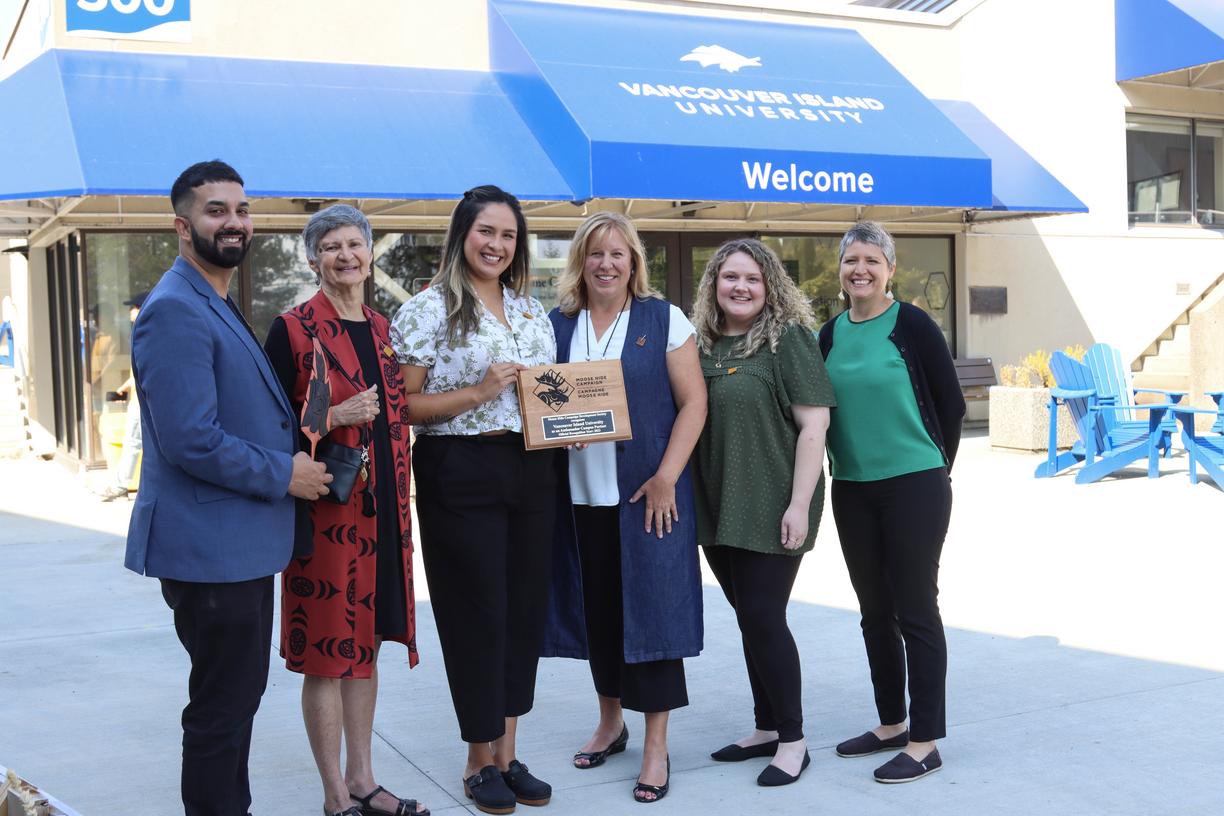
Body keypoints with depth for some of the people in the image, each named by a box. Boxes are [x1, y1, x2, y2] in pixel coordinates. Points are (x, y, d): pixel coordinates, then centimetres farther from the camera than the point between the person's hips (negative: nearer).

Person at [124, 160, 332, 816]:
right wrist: (283, 473, -15)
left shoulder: (220, 307, 14)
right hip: (210, 547, -10)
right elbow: (190, 441, -25)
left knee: (236, 696, 20)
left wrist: (299, 436, 7)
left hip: (243, 543, 10)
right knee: (223, 705, 0)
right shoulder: (175, 311, -18)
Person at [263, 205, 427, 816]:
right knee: (326, 650, 1)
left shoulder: (383, 329, 12)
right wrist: (335, 418, -19)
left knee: (366, 643, 14)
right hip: (326, 507, -6)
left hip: (382, 507, 6)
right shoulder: (293, 329, -7)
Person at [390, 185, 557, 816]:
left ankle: (508, 753, 24)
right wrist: (479, 392, -18)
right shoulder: (428, 309, -5)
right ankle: (480, 762, 19)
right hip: (460, 474, -6)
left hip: (531, 472, 6)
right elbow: (403, 405, -10)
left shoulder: (531, 309, 13)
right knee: (476, 614, 2)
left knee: (525, 609, 10)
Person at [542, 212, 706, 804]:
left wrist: (666, 478, -13)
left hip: (647, 494, -3)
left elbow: (693, 402, -5)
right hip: (580, 495, 3)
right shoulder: (556, 326, 9)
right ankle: (610, 720, 31)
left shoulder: (664, 320, 0)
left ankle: (656, 748, 8)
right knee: (597, 608, 11)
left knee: (650, 609, -1)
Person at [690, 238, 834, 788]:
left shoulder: (787, 337, -6)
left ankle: (792, 740, 10)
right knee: (750, 618, 13)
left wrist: (799, 505, -17)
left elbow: (813, 423, -11)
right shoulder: (702, 344, 10)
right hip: (717, 509, 6)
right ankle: (767, 728, 26)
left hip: (770, 509, -6)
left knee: (763, 617, -5)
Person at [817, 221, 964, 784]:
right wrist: (843, 462, 13)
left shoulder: (912, 325, -8)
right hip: (852, 490, 6)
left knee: (915, 611, -1)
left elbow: (951, 404, -3)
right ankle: (891, 723, 27)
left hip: (914, 487, -5)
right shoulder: (831, 333, 7)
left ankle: (924, 742, 7)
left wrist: (935, 467, 4)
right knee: (875, 612, 13)